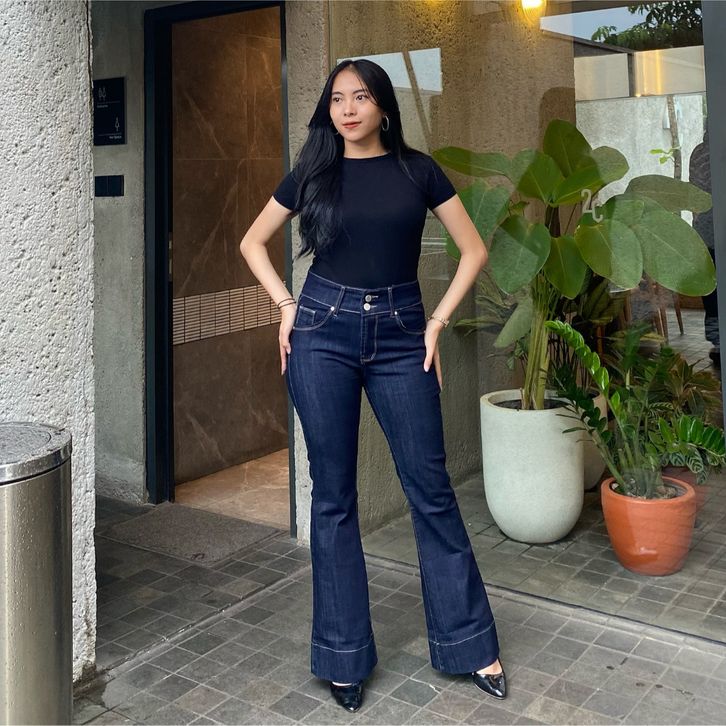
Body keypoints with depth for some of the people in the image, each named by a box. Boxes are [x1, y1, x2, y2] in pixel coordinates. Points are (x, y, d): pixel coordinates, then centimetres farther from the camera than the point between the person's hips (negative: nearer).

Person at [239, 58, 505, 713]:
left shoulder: (417, 169, 4)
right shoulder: (313, 171, 7)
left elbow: (475, 250, 6)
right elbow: (253, 242, 16)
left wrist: (438, 322, -1)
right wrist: (286, 305, 3)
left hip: (400, 336, 0)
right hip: (323, 333, 1)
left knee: (430, 488, 2)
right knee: (333, 496, 5)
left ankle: (471, 644, 17)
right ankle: (344, 655, 18)